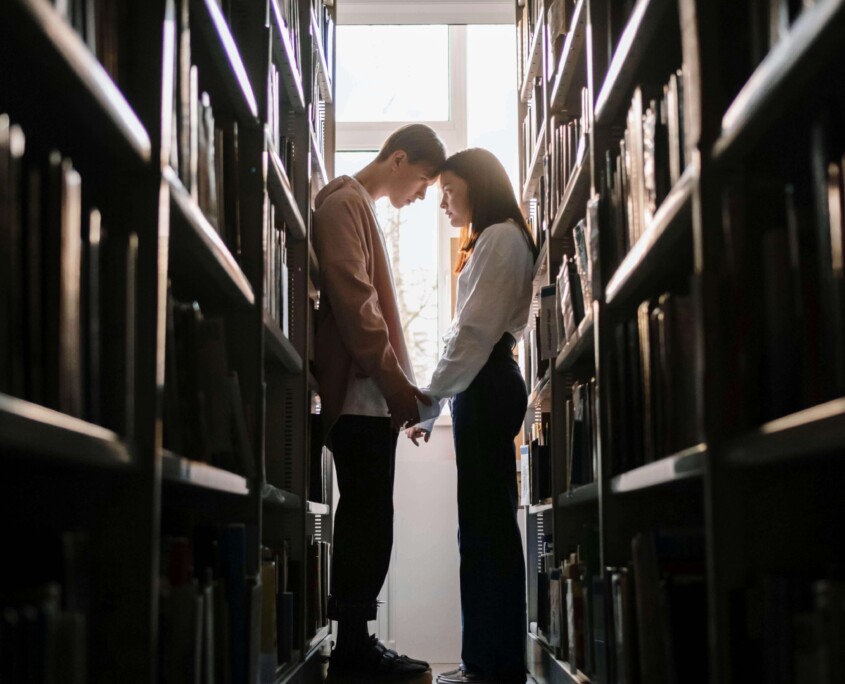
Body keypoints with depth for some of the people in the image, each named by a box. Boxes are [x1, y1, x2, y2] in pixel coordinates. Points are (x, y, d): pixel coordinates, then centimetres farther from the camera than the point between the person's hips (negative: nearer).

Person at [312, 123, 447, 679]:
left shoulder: (362, 209, 25)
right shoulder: (345, 203, -6)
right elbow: (352, 301, -17)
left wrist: (398, 388, 18)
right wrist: (396, 382, -18)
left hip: (370, 398, 10)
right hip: (360, 395, -10)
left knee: (366, 522, 9)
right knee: (368, 521, -8)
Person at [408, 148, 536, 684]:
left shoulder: (500, 237, -8)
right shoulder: (493, 240, 23)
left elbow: (475, 332, -16)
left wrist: (428, 400, -15)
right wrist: (435, 401, 16)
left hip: (486, 387, -10)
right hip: (485, 384, 10)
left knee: (488, 523, -9)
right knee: (486, 523, 8)